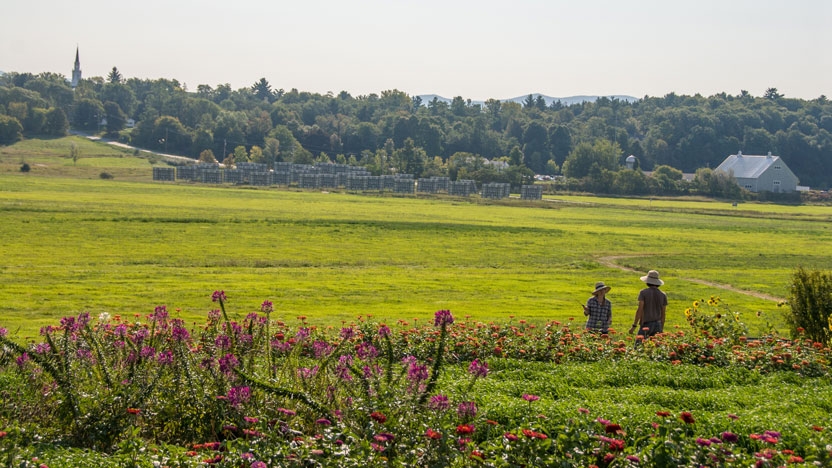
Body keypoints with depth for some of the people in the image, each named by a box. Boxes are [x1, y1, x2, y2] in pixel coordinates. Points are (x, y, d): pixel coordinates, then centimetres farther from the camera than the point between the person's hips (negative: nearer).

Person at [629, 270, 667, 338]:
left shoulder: (643, 292, -3)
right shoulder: (663, 295, 9)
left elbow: (640, 310, -10)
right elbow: (663, 314, 11)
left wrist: (634, 325, -9)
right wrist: (662, 329, 19)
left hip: (646, 324, -4)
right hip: (658, 324, 4)